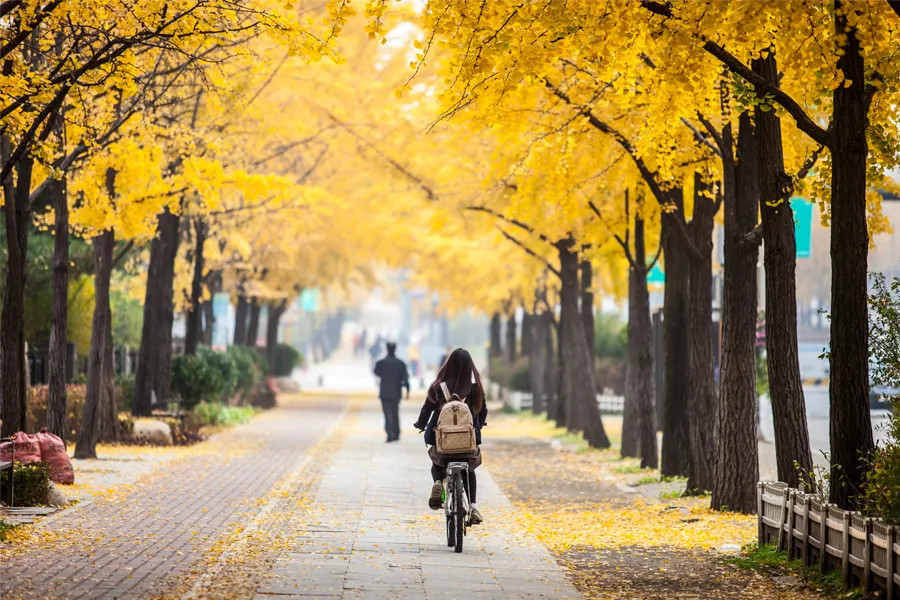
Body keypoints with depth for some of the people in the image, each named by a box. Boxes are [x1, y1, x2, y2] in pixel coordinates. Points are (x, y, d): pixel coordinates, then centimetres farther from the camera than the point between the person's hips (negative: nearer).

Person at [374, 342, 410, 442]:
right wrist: (407, 390, -5)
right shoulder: (401, 363, -3)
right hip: (396, 392, 2)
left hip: (385, 393, -2)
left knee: (388, 414, -4)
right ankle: (396, 434, 22)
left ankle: (390, 434, -19)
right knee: (395, 413, 18)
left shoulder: (381, 363, -8)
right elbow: (405, 377, -7)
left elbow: (377, 373, 9)